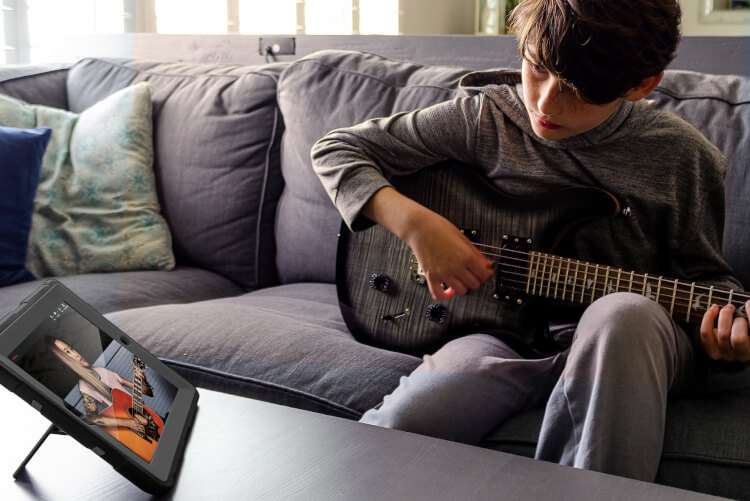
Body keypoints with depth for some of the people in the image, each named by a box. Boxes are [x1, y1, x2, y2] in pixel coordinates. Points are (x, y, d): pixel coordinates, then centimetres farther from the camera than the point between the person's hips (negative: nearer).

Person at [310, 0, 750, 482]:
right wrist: (415, 223, -15)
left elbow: (703, 273, 10)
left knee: (622, 313, -38)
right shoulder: (483, 118, -3)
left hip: (632, 337, 1)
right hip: (507, 331, 0)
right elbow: (337, 150, 2)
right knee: (401, 424, -30)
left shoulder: (685, 157, -2)